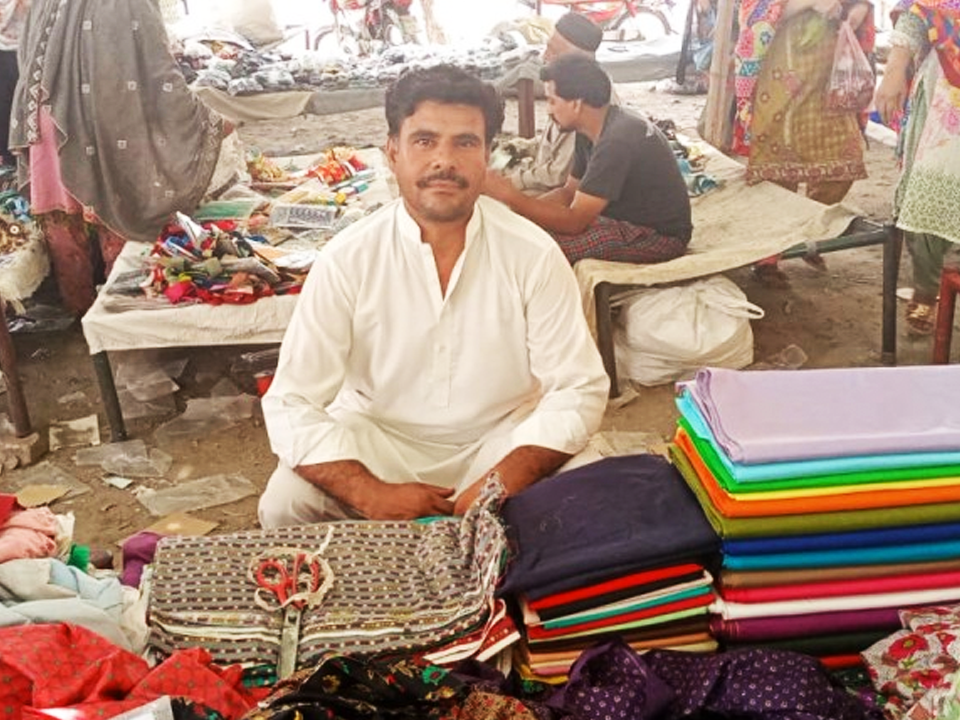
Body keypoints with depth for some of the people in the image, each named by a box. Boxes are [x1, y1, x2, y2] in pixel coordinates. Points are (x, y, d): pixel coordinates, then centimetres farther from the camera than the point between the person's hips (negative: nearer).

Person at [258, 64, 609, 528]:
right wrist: (373, 495, -28)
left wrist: (501, 485, -26)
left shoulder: (534, 255, -11)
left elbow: (579, 390, -11)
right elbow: (292, 404, -14)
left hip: (503, 439, 1)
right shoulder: (347, 259, -12)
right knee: (285, 503, -25)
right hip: (378, 435, 0)